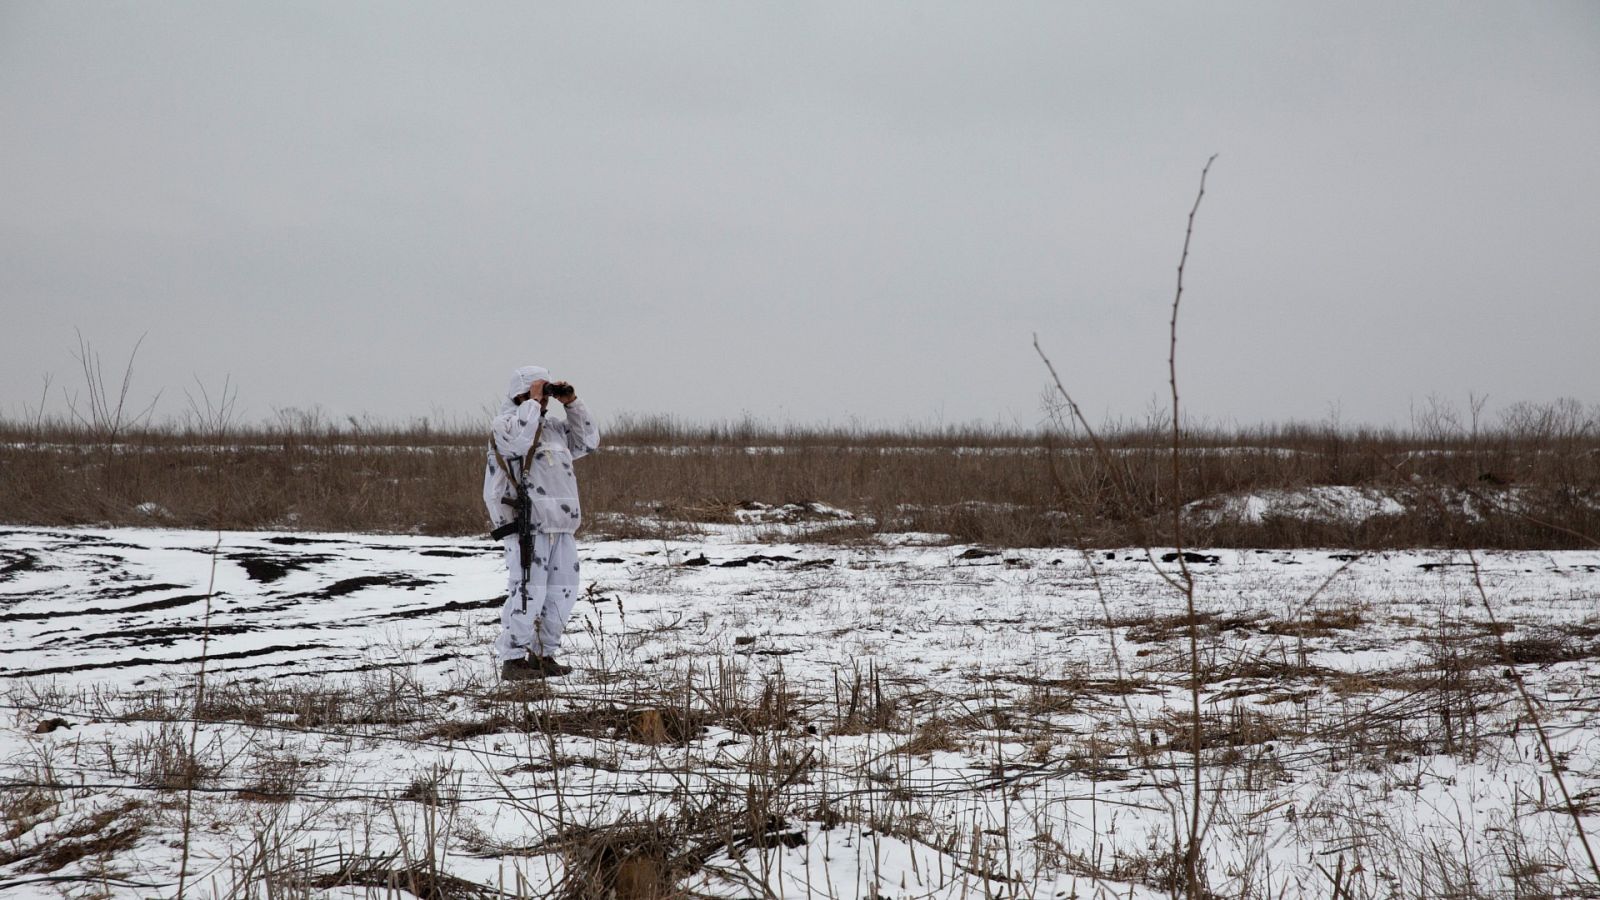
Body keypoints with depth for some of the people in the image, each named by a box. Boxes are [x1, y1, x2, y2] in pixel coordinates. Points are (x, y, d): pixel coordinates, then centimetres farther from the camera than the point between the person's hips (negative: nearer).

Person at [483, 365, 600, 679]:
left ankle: (543, 655, 19)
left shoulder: (553, 427, 22)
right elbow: (519, 438, -25)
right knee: (528, 593, -12)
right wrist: (532, 402, -13)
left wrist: (572, 403, 16)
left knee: (562, 593, 10)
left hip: (561, 527, 9)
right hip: (527, 526, -8)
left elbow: (588, 441, 25)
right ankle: (513, 660, -9)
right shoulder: (504, 425, -3)